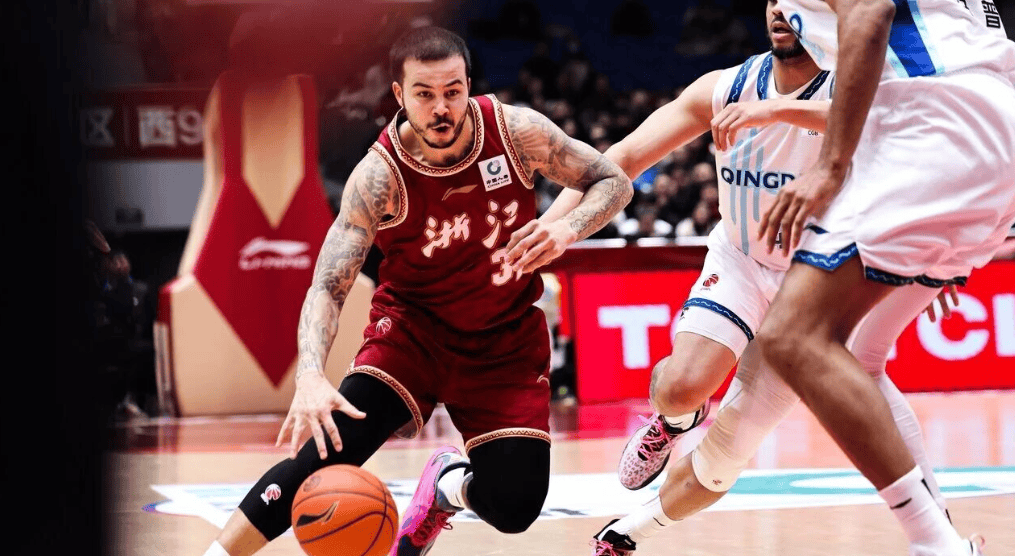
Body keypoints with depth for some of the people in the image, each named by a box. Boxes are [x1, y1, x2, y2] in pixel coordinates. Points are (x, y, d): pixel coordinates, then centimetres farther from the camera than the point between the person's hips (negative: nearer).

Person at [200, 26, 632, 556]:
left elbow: (613, 183, -5)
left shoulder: (515, 131, -18)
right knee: (331, 447, -26)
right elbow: (328, 287, -25)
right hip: (413, 328, -2)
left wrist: (567, 229, -28)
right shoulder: (379, 177, -22)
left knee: (514, 507, -11)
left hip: (506, 338, 2)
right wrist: (310, 378, -44)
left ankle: (449, 483, 24)